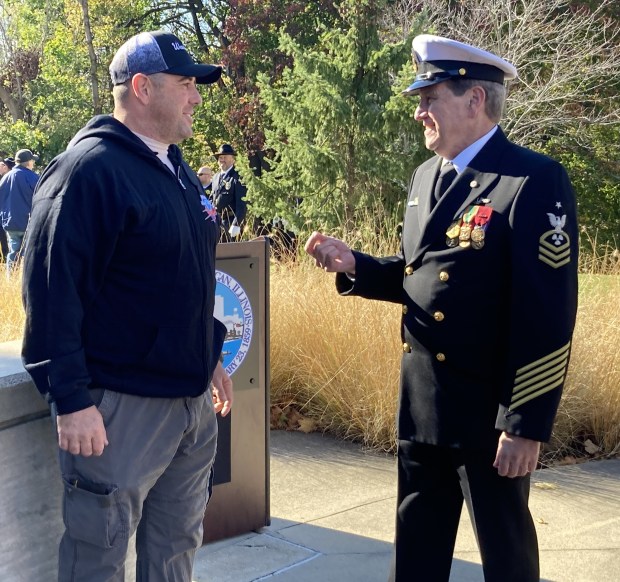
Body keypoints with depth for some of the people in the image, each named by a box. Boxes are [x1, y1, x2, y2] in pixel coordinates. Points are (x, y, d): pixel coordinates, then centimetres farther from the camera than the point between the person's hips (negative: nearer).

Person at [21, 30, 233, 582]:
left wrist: (211, 357, 22)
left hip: (192, 398, 9)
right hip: (123, 406, -8)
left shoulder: (179, 170, 12)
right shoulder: (89, 169, -15)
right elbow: (52, 289, -20)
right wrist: (72, 398, -22)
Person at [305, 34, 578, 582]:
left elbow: (547, 315, -20)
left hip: (490, 410, -7)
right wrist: (353, 265, -1)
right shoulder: (426, 177, 10)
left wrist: (526, 424, -21)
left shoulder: (535, 181, -17)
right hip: (422, 403, 7)